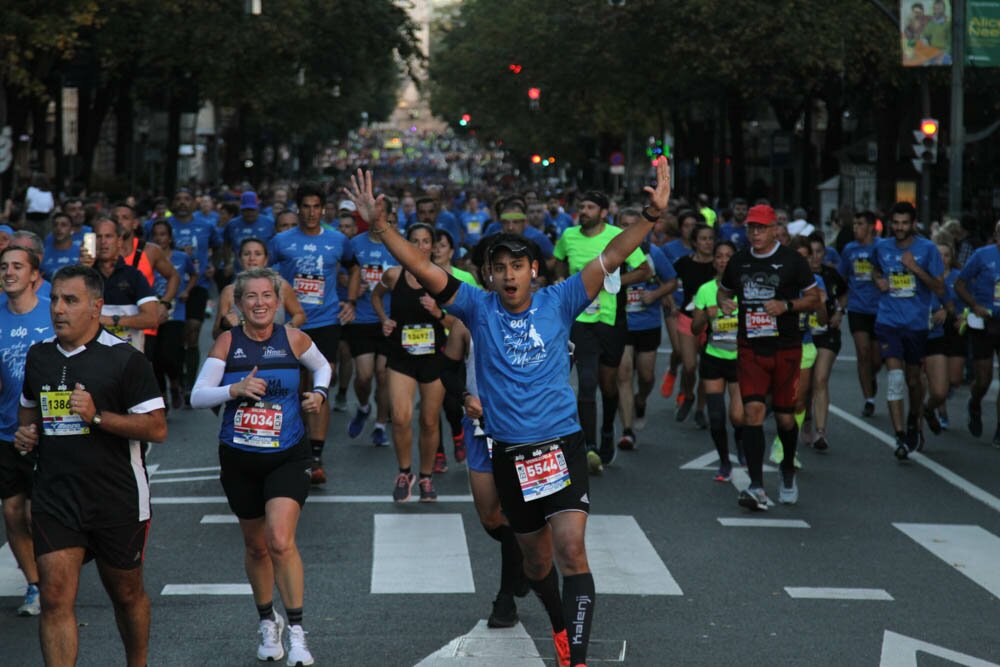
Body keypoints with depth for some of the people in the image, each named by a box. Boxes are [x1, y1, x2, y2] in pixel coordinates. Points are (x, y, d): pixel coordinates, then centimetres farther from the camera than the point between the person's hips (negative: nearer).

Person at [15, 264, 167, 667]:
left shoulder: (125, 359, -9)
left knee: (127, 594, 13)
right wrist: (24, 430, 6)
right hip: (53, 499, 3)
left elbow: (157, 428, -13)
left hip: (118, 501, -3)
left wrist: (97, 416, -22)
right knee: (55, 599, -7)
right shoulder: (39, 356, 9)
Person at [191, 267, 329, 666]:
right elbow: (197, 397, -9)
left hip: (287, 457, -2)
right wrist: (235, 389, -24)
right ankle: (268, 622, 35)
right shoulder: (228, 342, -4)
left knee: (280, 542, -18)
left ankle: (296, 632, -8)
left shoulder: (292, 339, -3)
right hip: (239, 458, 2)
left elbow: (322, 367, 19)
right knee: (255, 545, 14)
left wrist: (319, 393, 0)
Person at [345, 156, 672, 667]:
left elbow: (611, 258, -6)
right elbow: (422, 269, -6)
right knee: (535, 558, 16)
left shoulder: (558, 302, 0)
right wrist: (377, 223, -15)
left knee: (571, 551, -16)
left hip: (562, 445, -2)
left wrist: (653, 214, -17)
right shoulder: (479, 309, 1)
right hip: (509, 452, 2)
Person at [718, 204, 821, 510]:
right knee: (753, 410, -14)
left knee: (785, 416, 6)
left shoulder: (792, 261, -1)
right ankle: (757, 487, -16)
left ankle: (788, 471, 36)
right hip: (750, 347, 2)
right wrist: (724, 302, 0)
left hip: (786, 349, -2)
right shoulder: (738, 262, 9)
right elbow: (723, 290, 24)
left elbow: (814, 299, 2)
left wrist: (786, 306, -16)